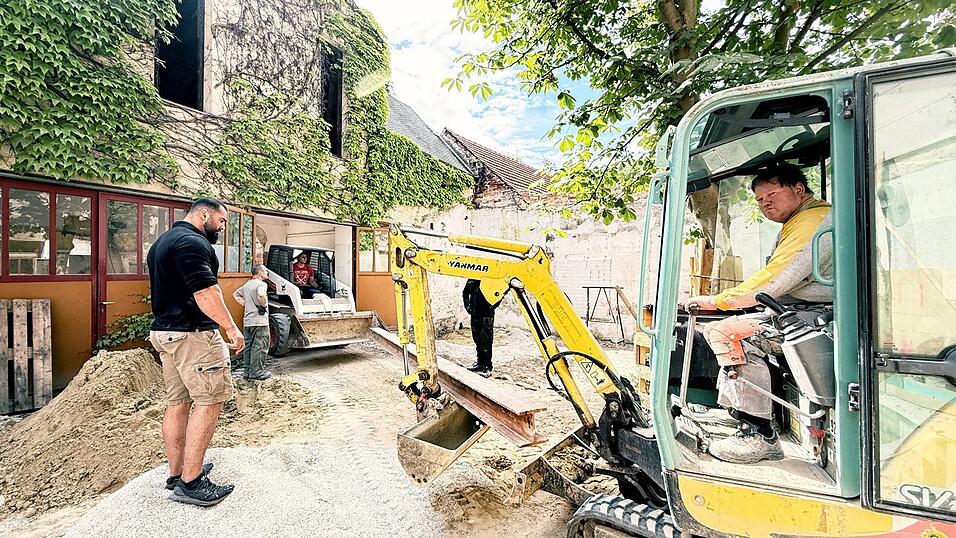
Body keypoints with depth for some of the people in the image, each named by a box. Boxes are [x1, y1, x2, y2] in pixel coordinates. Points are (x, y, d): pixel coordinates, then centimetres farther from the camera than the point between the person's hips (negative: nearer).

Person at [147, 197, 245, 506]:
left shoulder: (162, 242, 21)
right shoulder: (192, 242, -14)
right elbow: (204, 291, -23)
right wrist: (231, 328, -20)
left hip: (165, 331, 11)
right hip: (192, 334, -11)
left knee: (177, 403, 14)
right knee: (209, 402, -6)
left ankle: (176, 473, 23)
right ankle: (190, 483, -2)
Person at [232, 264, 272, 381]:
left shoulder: (247, 285, 16)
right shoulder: (261, 284, -12)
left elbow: (235, 295, 28)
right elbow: (261, 294, -34)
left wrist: (246, 304, 18)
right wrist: (264, 305, -17)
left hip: (247, 321, 9)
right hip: (259, 320, -9)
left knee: (248, 346, 13)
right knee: (259, 347, -3)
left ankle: (248, 371, 20)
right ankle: (256, 372, 0)